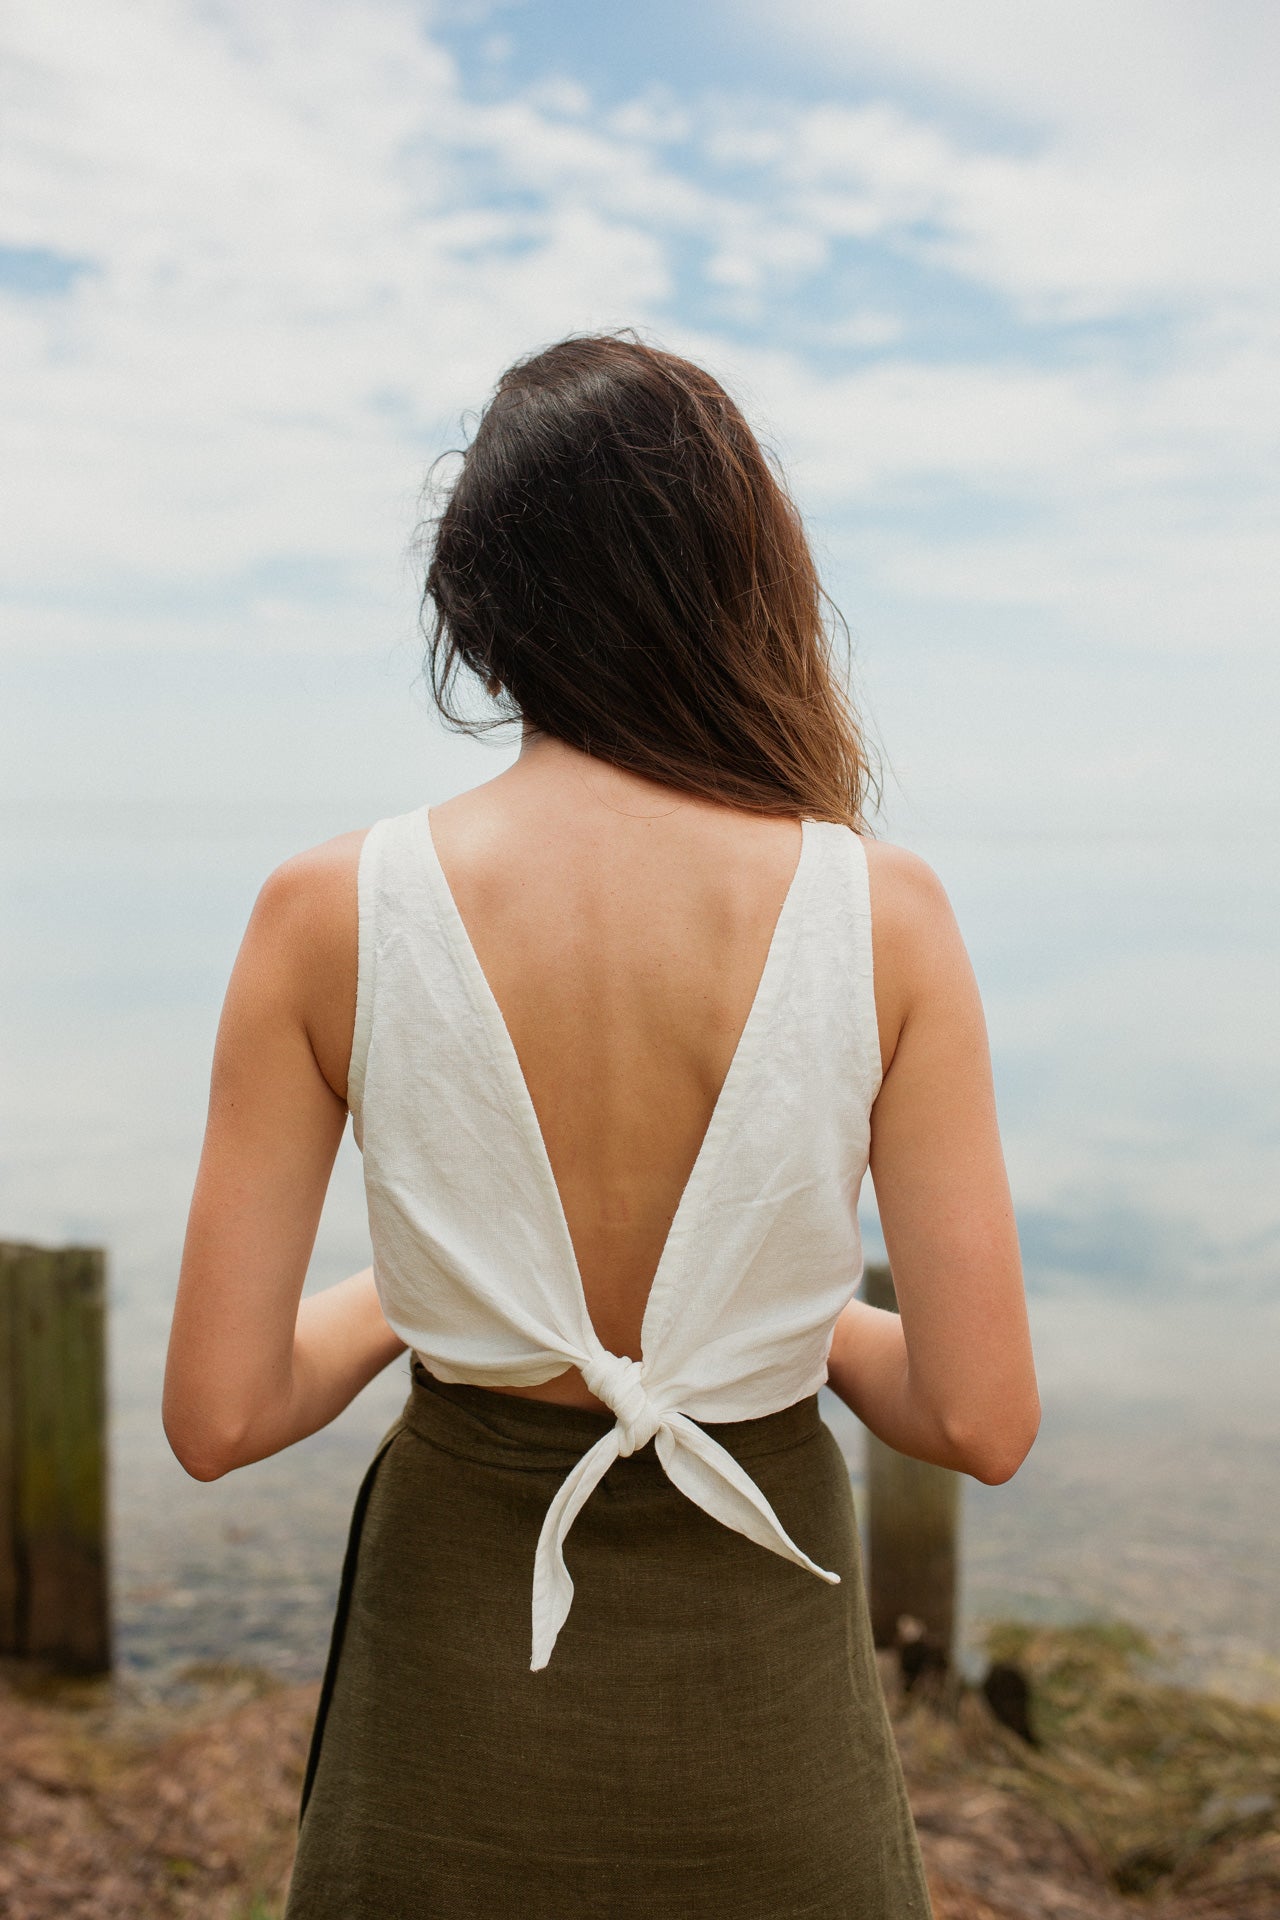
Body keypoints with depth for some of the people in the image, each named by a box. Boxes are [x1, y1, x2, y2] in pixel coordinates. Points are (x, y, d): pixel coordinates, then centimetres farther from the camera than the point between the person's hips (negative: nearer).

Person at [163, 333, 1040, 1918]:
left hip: (459, 1671, 0)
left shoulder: (329, 915, -16)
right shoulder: (882, 918, -16)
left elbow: (218, 1416, -12)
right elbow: (981, 1419, -13)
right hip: (759, 1676, 0)